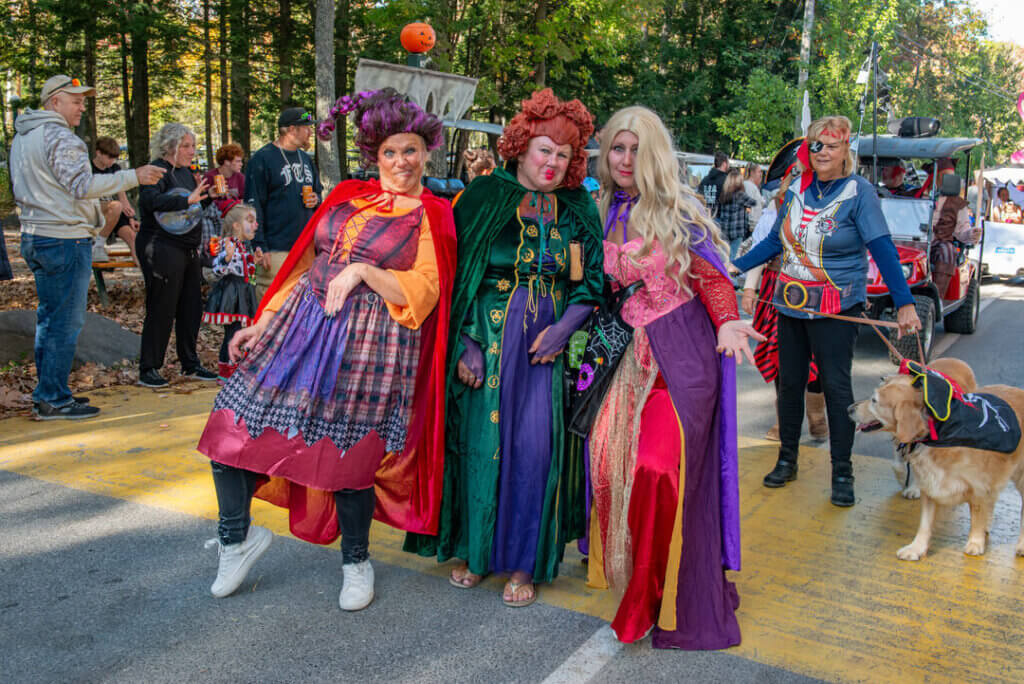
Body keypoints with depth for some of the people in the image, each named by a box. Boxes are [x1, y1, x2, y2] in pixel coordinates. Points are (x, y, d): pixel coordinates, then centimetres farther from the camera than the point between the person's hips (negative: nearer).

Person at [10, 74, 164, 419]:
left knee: (49, 317, 16)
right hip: (66, 239, -10)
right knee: (66, 322, -4)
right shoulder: (59, 136, -14)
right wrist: (134, 176, -19)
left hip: (34, 236, 10)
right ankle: (53, 399, 0)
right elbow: (83, 185, -21)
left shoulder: (22, 137, 17)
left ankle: (47, 394, 23)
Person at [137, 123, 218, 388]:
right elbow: (148, 200, -28)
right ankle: (148, 369, 4)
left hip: (188, 251, 9)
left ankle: (190, 364, 21)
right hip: (161, 249, -9)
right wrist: (188, 199, -36)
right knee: (162, 309, -5)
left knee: (191, 308, 10)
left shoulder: (186, 172, 17)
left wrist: (209, 196, 10)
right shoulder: (158, 170, -9)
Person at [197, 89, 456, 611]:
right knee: (231, 427, 0)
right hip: (299, 327, 5)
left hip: (367, 344, -5)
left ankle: (356, 563, 27)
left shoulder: (431, 216, 1)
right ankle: (237, 538, 23)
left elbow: (425, 291, -7)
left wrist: (361, 270, -17)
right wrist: (262, 323, 12)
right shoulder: (348, 196, 13)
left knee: (346, 457, 1)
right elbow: (305, 264, 16)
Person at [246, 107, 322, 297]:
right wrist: (261, 247, -15)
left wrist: (316, 199, 3)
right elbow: (254, 205, -10)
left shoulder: (305, 158, 16)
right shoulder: (262, 159, -7)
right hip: (276, 250, -7)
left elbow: (318, 190, 29)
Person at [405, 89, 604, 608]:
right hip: (487, 338, -1)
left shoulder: (578, 210, 9)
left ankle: (523, 562, 12)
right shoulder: (484, 197, 1)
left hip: (547, 343, 2)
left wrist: (564, 327, -8)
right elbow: (456, 275, -2)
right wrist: (465, 341, -9)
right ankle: (473, 549, 22)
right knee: (480, 441, 2)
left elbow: (593, 283, 9)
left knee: (535, 445, -3)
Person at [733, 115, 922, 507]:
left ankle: (842, 472, 13)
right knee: (789, 381, 11)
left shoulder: (859, 191, -7)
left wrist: (904, 304, -19)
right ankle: (787, 460, 25)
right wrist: (735, 267, 8)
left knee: (836, 386, 0)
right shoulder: (798, 190, 7)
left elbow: (883, 249, -13)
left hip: (836, 309, -5)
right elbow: (775, 241, 14)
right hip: (791, 304, 5)